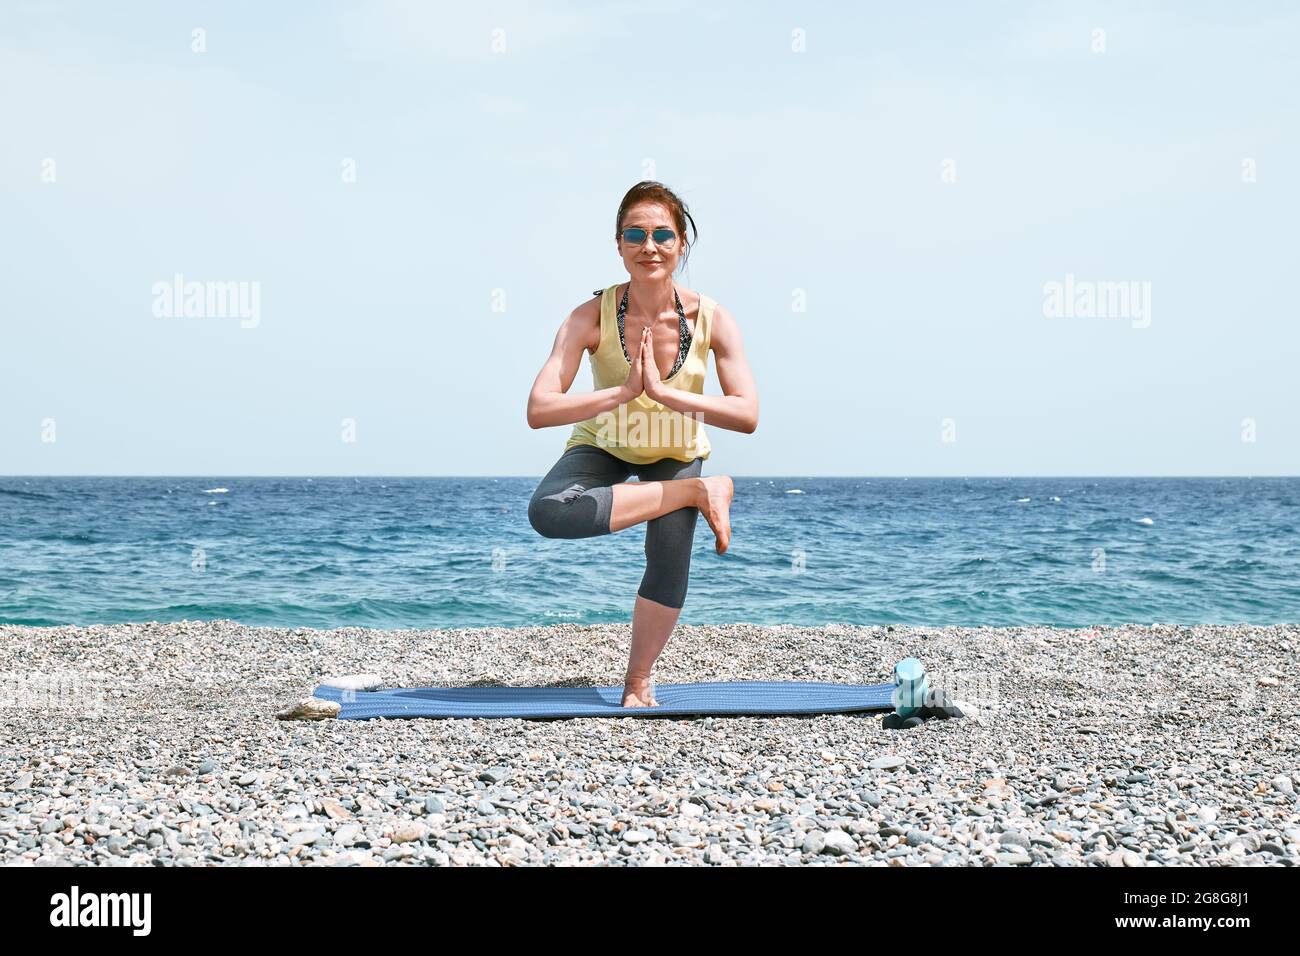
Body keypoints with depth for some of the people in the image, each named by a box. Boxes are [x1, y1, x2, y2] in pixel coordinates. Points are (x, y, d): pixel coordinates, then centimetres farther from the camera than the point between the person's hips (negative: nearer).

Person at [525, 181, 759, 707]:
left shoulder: (710, 319, -21)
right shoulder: (591, 317, -24)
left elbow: (747, 415, -27)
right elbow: (538, 410, -30)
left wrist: (665, 392, -36)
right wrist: (621, 393, -40)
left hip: (676, 453, 1)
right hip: (603, 447, -1)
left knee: (671, 556, -18)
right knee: (547, 513, -30)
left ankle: (638, 681, 9)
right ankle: (702, 492, -17)